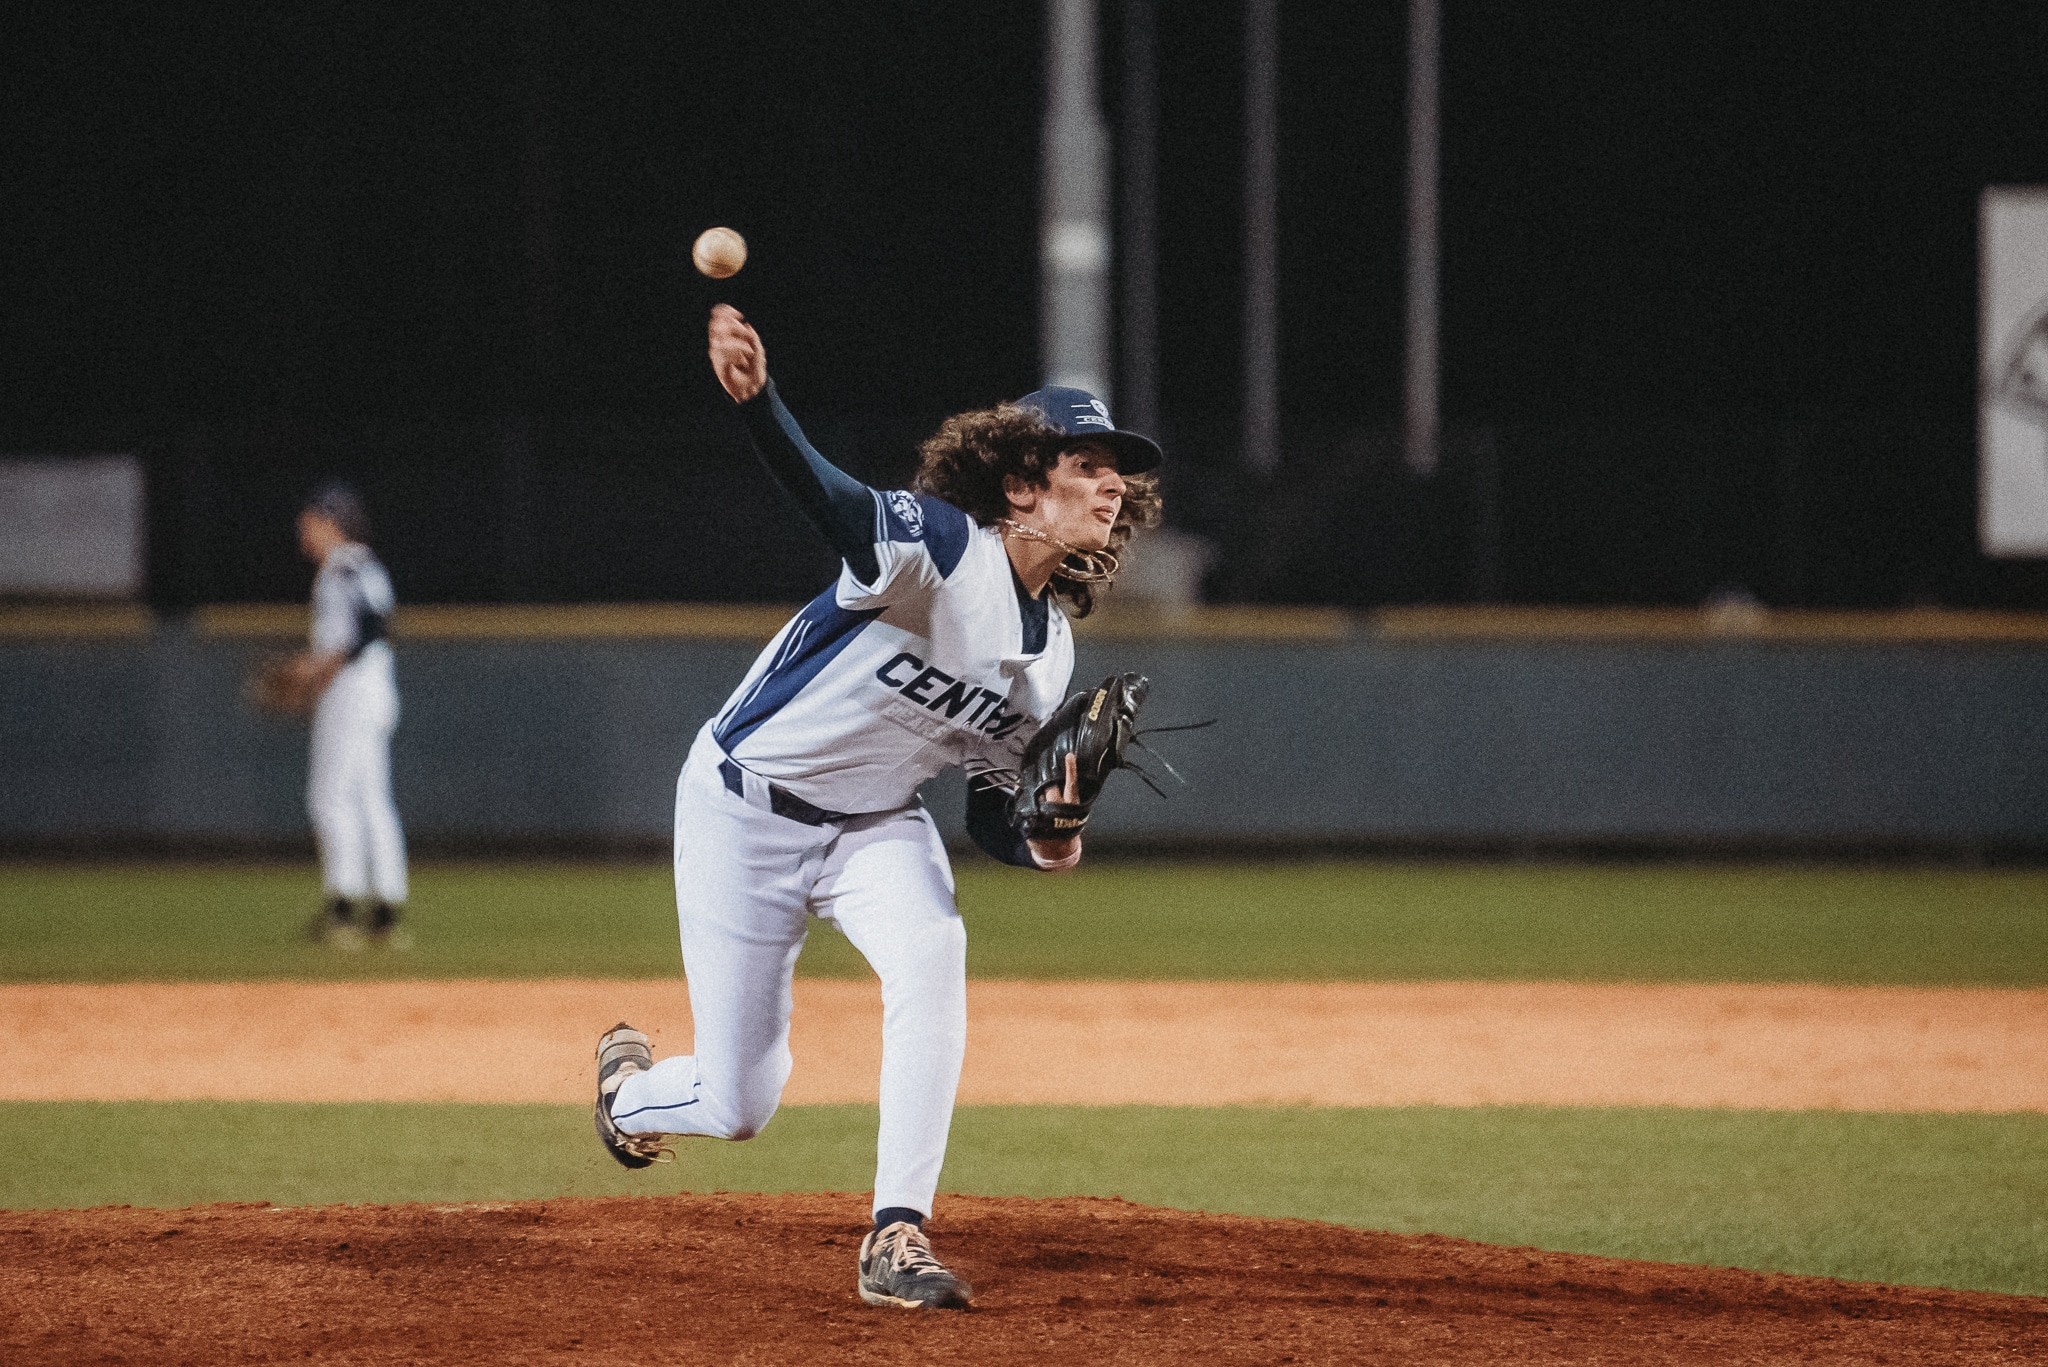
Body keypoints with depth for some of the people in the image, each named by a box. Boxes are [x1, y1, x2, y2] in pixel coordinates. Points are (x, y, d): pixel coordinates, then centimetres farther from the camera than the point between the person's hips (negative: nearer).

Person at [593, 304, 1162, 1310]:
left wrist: (1036, 843, -18)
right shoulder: (939, 547, -24)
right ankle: (629, 1084, 39)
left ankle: (898, 1237, -25)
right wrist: (756, 400, -66)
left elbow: (990, 806, 7)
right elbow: (831, 499, -45)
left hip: (876, 825, 5)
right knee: (739, 1107, -1)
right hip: (744, 812, -5)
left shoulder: (1050, 650, -2)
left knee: (930, 950, -30)